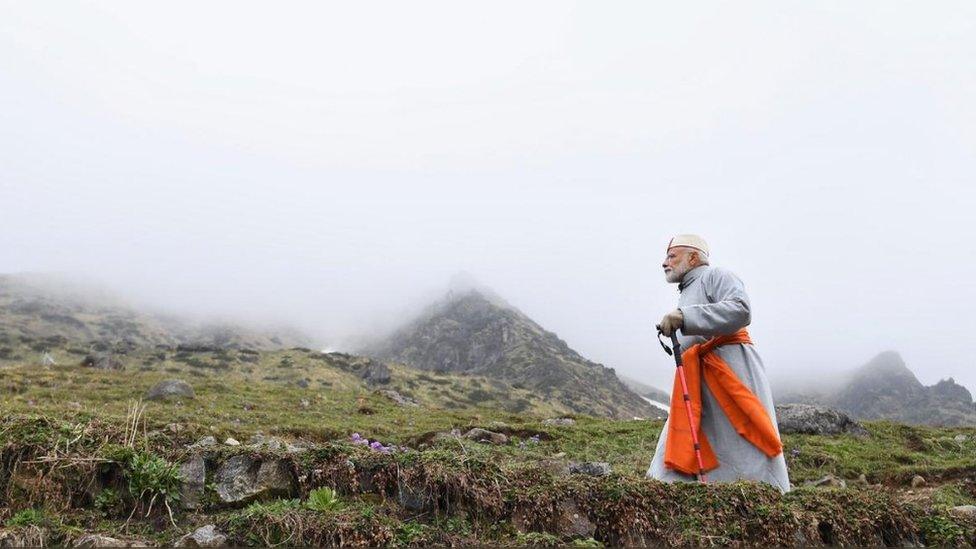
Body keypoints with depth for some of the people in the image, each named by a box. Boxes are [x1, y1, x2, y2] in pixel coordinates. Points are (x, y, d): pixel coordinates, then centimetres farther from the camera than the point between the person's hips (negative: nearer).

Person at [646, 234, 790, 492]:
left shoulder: (714, 276, 2)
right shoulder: (685, 295, 29)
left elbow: (740, 310, -18)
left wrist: (685, 318, -23)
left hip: (731, 370, -8)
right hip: (696, 383, 9)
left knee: (751, 455, -6)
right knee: (676, 459, -2)